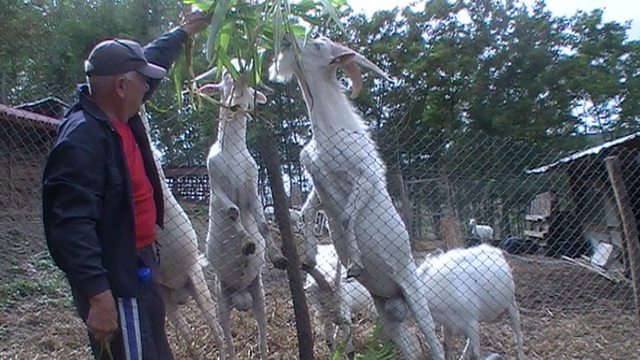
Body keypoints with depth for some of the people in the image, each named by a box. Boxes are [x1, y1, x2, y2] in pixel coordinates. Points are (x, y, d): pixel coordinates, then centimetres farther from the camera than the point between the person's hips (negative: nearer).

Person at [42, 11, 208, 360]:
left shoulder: (120, 116, 3)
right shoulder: (81, 139, -26)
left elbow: (153, 59, 21)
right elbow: (71, 225, -32)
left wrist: (184, 31, 32)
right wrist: (98, 294, -35)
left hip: (136, 265, 10)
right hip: (113, 279, -10)